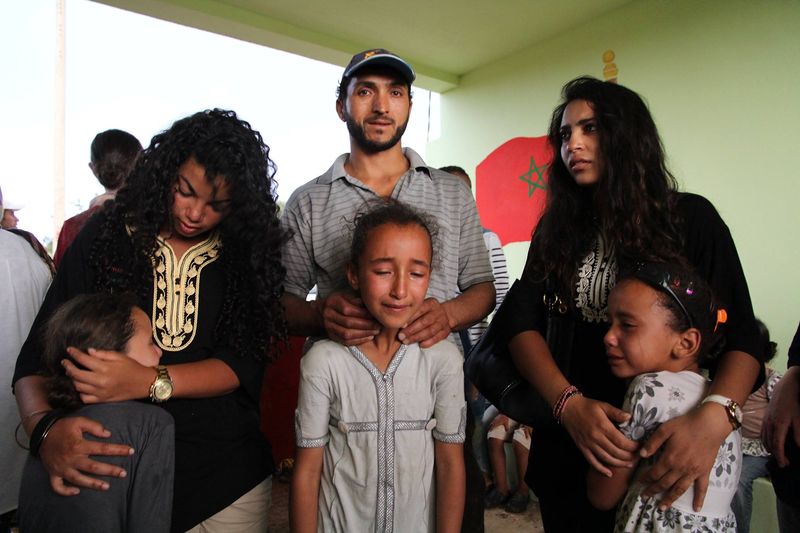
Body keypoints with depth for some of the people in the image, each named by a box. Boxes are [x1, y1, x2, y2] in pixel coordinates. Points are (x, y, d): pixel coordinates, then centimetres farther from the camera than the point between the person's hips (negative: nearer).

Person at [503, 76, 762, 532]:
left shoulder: (691, 217, -6)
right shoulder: (557, 230, 3)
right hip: (565, 445, 3)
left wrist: (713, 417, -30)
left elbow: (741, 336, -11)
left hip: (664, 447, -2)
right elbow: (524, 323, -6)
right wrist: (568, 402, -22)